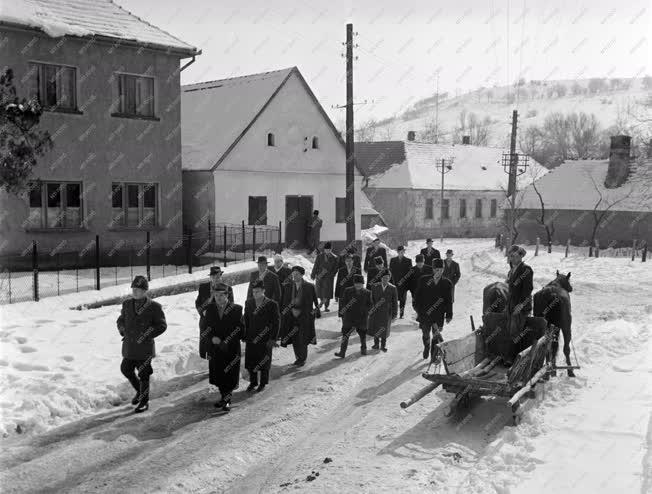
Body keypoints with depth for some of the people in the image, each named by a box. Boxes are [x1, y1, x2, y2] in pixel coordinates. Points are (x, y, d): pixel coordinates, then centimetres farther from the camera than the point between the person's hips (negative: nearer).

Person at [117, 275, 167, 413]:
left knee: (143, 375, 2)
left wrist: (145, 336, -14)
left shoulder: (154, 307, -10)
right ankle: (140, 391, 38)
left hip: (145, 347, -5)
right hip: (129, 346, 5)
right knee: (126, 370, 12)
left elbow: (162, 326, -7)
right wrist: (123, 331, 1)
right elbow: (120, 320, 19)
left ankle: (144, 401, 19)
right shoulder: (127, 304, 5)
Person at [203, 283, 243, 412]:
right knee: (218, 376, 10)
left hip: (231, 349, -3)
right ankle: (224, 397, 26)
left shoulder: (236, 309, -6)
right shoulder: (209, 309, 3)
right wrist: (212, 338, -14)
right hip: (215, 350, 3)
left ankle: (227, 399, 12)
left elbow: (240, 330, -5)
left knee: (229, 376, 0)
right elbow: (206, 327, 5)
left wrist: (227, 342, -13)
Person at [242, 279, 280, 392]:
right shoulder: (248, 303, 1)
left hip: (265, 340, -3)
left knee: (264, 362, 10)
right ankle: (253, 382, 30)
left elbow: (276, 323, -8)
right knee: (250, 362, 10)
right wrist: (244, 336, 3)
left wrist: (273, 339, -11)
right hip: (250, 338, 4)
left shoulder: (272, 304, -11)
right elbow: (246, 320, 7)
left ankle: (263, 384, 28)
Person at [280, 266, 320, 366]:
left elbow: (315, 300, 0)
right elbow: (285, 302, 7)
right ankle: (298, 358, 24)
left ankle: (302, 359, 14)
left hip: (304, 317, -4)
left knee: (302, 338, -1)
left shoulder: (309, 287, -6)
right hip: (292, 316, 4)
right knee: (294, 339, 9)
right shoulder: (289, 287, 3)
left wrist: (317, 311, 0)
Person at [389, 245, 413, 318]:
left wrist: (403, 279, -9)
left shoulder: (408, 261, 6)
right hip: (395, 282, 1)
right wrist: (394, 281, -3)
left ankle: (401, 314, 8)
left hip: (404, 283, 0)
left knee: (403, 299, 1)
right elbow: (391, 271, 8)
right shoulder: (392, 260, 10)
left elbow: (410, 272, 1)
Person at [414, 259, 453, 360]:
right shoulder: (424, 280, -1)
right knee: (425, 334, 14)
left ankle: (435, 355, 13)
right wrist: (418, 309, -1)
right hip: (424, 313, 1)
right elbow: (418, 296, 3)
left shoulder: (447, 284, 1)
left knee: (436, 335, 0)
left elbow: (449, 301, 6)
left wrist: (449, 315, 4)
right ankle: (426, 347, 41)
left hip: (438, 315, -1)